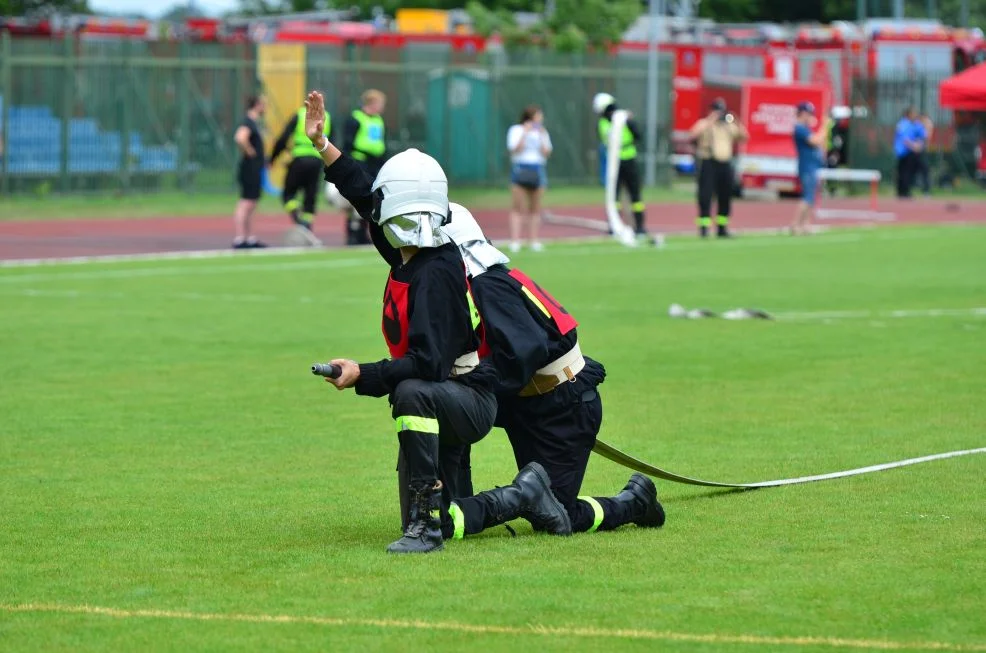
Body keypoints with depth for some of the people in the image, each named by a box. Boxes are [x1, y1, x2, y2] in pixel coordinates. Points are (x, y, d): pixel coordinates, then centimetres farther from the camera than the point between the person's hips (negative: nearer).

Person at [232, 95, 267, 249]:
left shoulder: (254, 123, 15)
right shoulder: (248, 123, -16)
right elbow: (240, 139, -36)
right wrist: (250, 152, -21)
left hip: (255, 171, 10)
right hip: (250, 170, -10)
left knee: (250, 206, 14)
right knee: (246, 204, -11)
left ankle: (249, 238, 19)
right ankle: (239, 239, -12)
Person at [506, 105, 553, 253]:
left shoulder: (542, 132, 13)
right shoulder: (516, 130, 3)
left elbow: (546, 153, 2)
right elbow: (515, 150, -10)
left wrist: (541, 136, -6)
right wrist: (525, 134, -12)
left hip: (537, 172, 3)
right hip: (520, 169, -3)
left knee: (535, 209, 3)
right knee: (518, 208, -6)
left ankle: (534, 241, 4)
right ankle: (515, 241, -10)